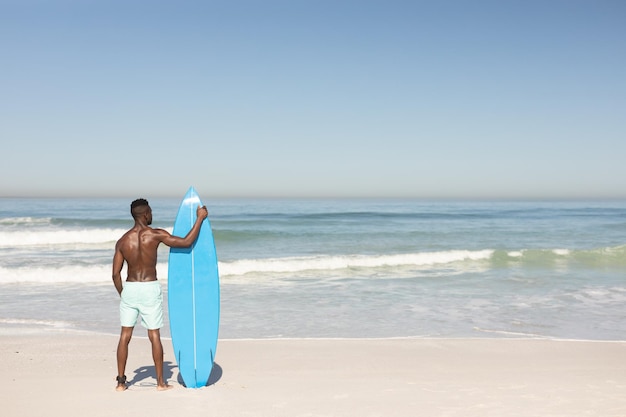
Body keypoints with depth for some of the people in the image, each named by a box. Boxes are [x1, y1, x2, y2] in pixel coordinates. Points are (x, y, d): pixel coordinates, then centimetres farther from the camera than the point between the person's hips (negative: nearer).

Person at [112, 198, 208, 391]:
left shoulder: (122, 241, 1)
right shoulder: (156, 234, -10)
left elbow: (116, 274, 2)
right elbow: (186, 242, -9)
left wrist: (122, 294, 17)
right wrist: (200, 218, 0)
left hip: (129, 288, 3)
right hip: (150, 289, -3)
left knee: (125, 335, 11)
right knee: (154, 336, 5)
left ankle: (121, 381, 15)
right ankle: (160, 382, 13)